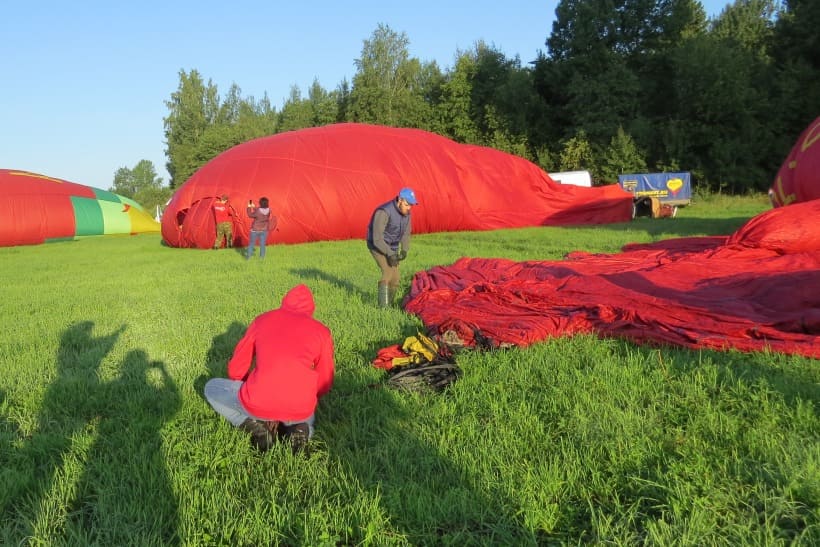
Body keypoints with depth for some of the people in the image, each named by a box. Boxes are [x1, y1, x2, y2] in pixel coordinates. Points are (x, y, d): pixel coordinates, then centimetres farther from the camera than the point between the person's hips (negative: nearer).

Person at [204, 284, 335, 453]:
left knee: (211, 387, 28)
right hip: (299, 409, 2)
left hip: (258, 404, -1)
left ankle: (256, 427, 5)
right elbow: (324, 383, 17)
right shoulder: (321, 330, 14)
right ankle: (298, 428, 3)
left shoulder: (262, 319, 16)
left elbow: (235, 369, 20)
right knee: (308, 418, 41)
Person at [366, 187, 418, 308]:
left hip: (392, 248, 7)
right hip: (377, 246, -7)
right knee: (388, 272, -25)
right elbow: (377, 238, -30)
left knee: (394, 280, 4)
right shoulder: (384, 212, -29)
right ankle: (383, 307, -22)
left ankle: (388, 306, 21)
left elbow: (406, 234, 6)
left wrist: (404, 250, -10)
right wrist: (389, 254, -33)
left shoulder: (406, 214, -4)